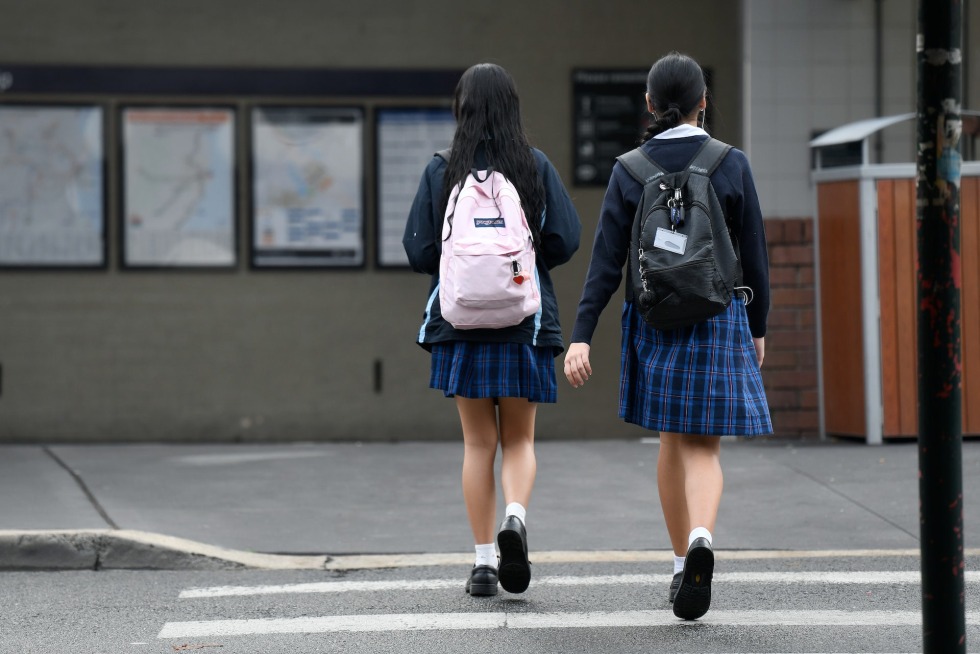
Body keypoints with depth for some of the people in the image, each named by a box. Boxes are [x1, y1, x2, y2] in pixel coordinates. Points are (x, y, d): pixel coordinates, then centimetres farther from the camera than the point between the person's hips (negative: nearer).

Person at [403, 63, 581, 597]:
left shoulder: (441, 172, -2)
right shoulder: (536, 166, -2)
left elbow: (419, 251, -4)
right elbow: (565, 241, -5)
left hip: (459, 322, 0)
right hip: (526, 319, 0)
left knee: (478, 442, 9)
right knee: (519, 439, 11)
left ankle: (484, 561, 7)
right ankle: (515, 516, -17)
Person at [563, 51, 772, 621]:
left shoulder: (629, 169, -3)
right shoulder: (733, 165, -5)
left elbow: (607, 261, -8)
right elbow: (755, 257, -2)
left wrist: (581, 337, -8)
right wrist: (758, 328, 10)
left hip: (653, 319, 2)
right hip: (718, 319, -2)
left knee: (673, 440, 17)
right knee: (704, 447, 0)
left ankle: (683, 564, 23)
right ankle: (701, 539, -28)